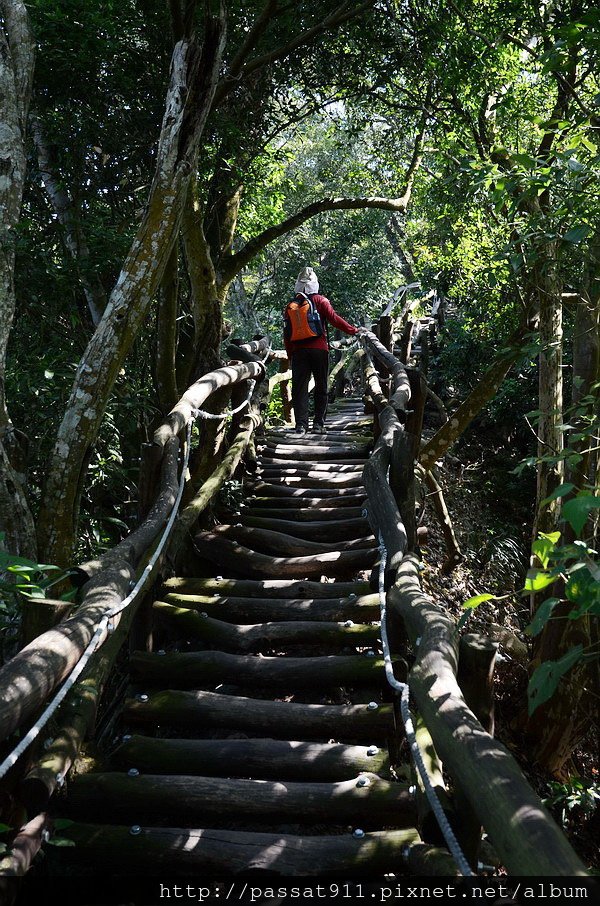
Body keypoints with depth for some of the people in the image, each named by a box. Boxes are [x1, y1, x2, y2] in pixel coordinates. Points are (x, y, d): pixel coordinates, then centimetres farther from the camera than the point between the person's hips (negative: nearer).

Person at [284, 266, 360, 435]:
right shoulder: (320, 301, -1)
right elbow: (334, 319, -9)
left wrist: (290, 355, 14)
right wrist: (354, 330, -1)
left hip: (298, 351, 2)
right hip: (319, 350, -2)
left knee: (299, 388, 4)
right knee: (321, 387, 8)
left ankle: (301, 424, -2)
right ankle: (318, 423, 6)